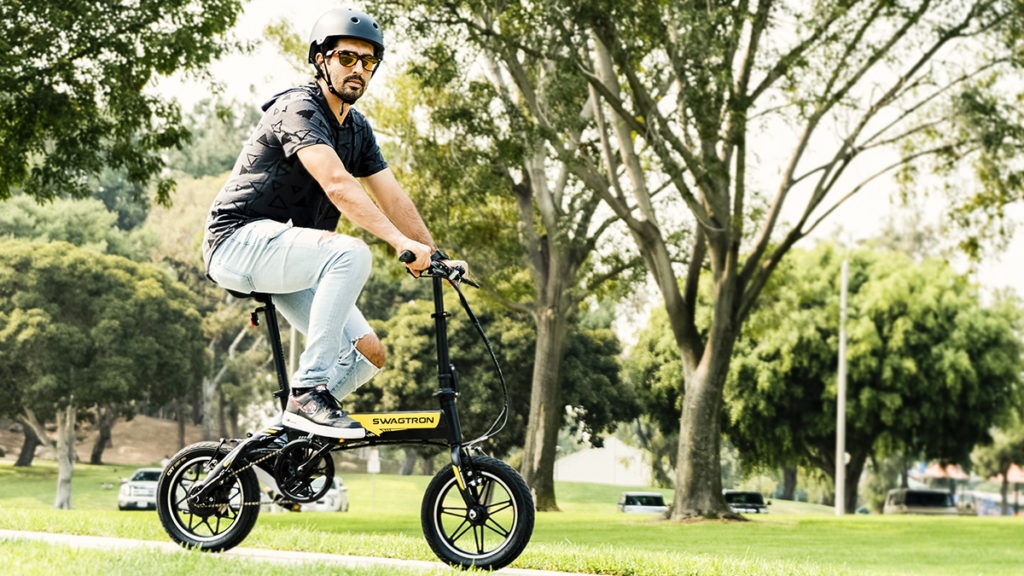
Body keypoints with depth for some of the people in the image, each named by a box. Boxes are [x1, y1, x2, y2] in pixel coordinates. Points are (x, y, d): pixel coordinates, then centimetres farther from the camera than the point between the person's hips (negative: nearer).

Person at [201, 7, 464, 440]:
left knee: (368, 353, -5)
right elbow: (337, 185, -31)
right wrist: (402, 243, -40)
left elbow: (393, 198, 8)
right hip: (239, 241, -8)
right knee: (351, 254, -33)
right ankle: (309, 392, -27)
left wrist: (437, 257, -4)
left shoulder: (358, 129, 11)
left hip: (283, 253, 9)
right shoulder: (299, 109, -17)